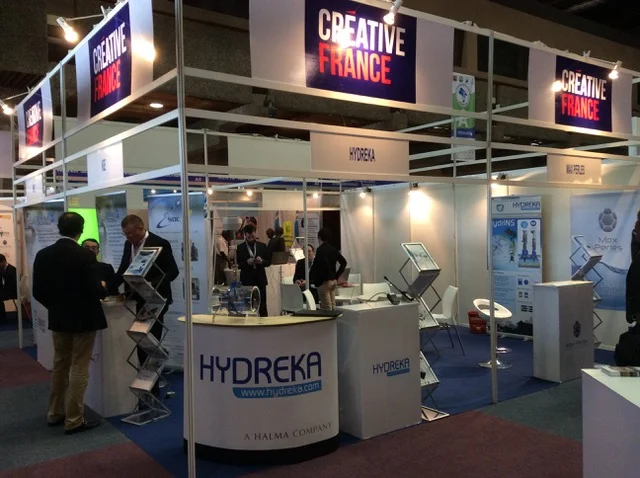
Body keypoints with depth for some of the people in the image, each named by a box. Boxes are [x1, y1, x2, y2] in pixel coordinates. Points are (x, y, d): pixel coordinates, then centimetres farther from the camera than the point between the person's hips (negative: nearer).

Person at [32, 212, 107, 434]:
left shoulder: (43, 255, -1)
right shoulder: (86, 256, -17)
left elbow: (38, 292, 1)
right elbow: (94, 290, -20)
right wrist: (103, 288, 3)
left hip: (58, 319, 6)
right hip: (83, 320, -6)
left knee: (59, 366, 19)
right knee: (79, 369, 1)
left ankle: (55, 413, 29)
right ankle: (74, 420, 6)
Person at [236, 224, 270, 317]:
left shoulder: (262, 246, 9)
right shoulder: (240, 248, 2)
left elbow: (269, 262, 9)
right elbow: (238, 265, 0)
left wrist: (261, 261, -11)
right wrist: (247, 262, -17)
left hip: (260, 279, 2)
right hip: (247, 281, -2)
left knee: (262, 305, 5)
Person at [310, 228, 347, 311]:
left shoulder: (320, 249, -13)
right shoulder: (333, 249, 9)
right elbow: (344, 262, 10)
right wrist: (337, 276, 12)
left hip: (324, 281, -8)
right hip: (333, 281, 8)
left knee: (326, 309, -5)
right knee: (333, 306, 11)